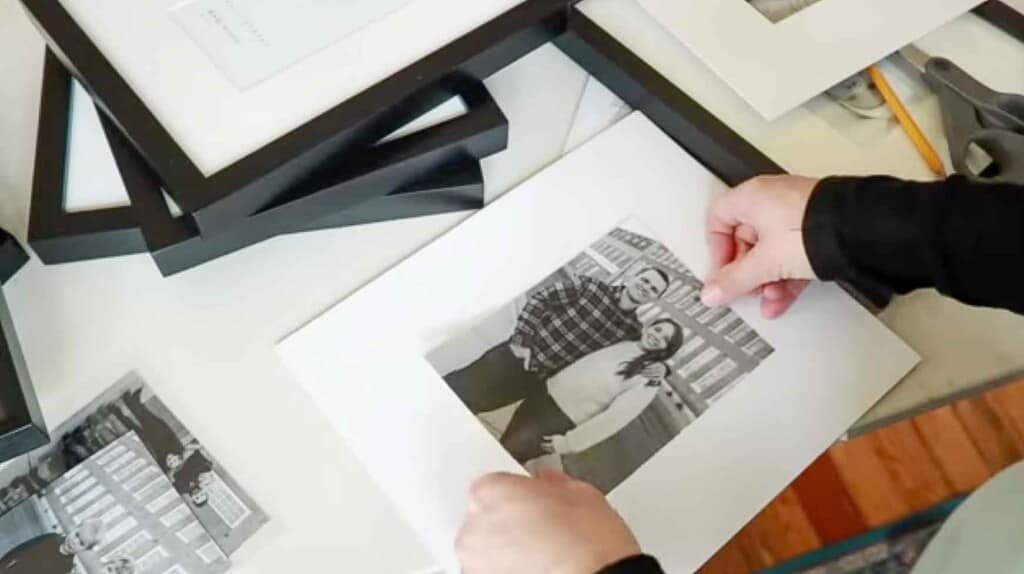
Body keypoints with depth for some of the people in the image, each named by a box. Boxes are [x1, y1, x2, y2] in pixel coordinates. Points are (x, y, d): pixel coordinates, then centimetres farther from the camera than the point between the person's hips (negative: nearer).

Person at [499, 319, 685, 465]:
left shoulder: (648, 381, -12)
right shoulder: (620, 341, 8)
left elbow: (614, 418, -17)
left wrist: (568, 443, -19)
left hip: (561, 420, -6)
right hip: (545, 394, 6)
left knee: (507, 454, -10)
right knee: (503, 442, 9)